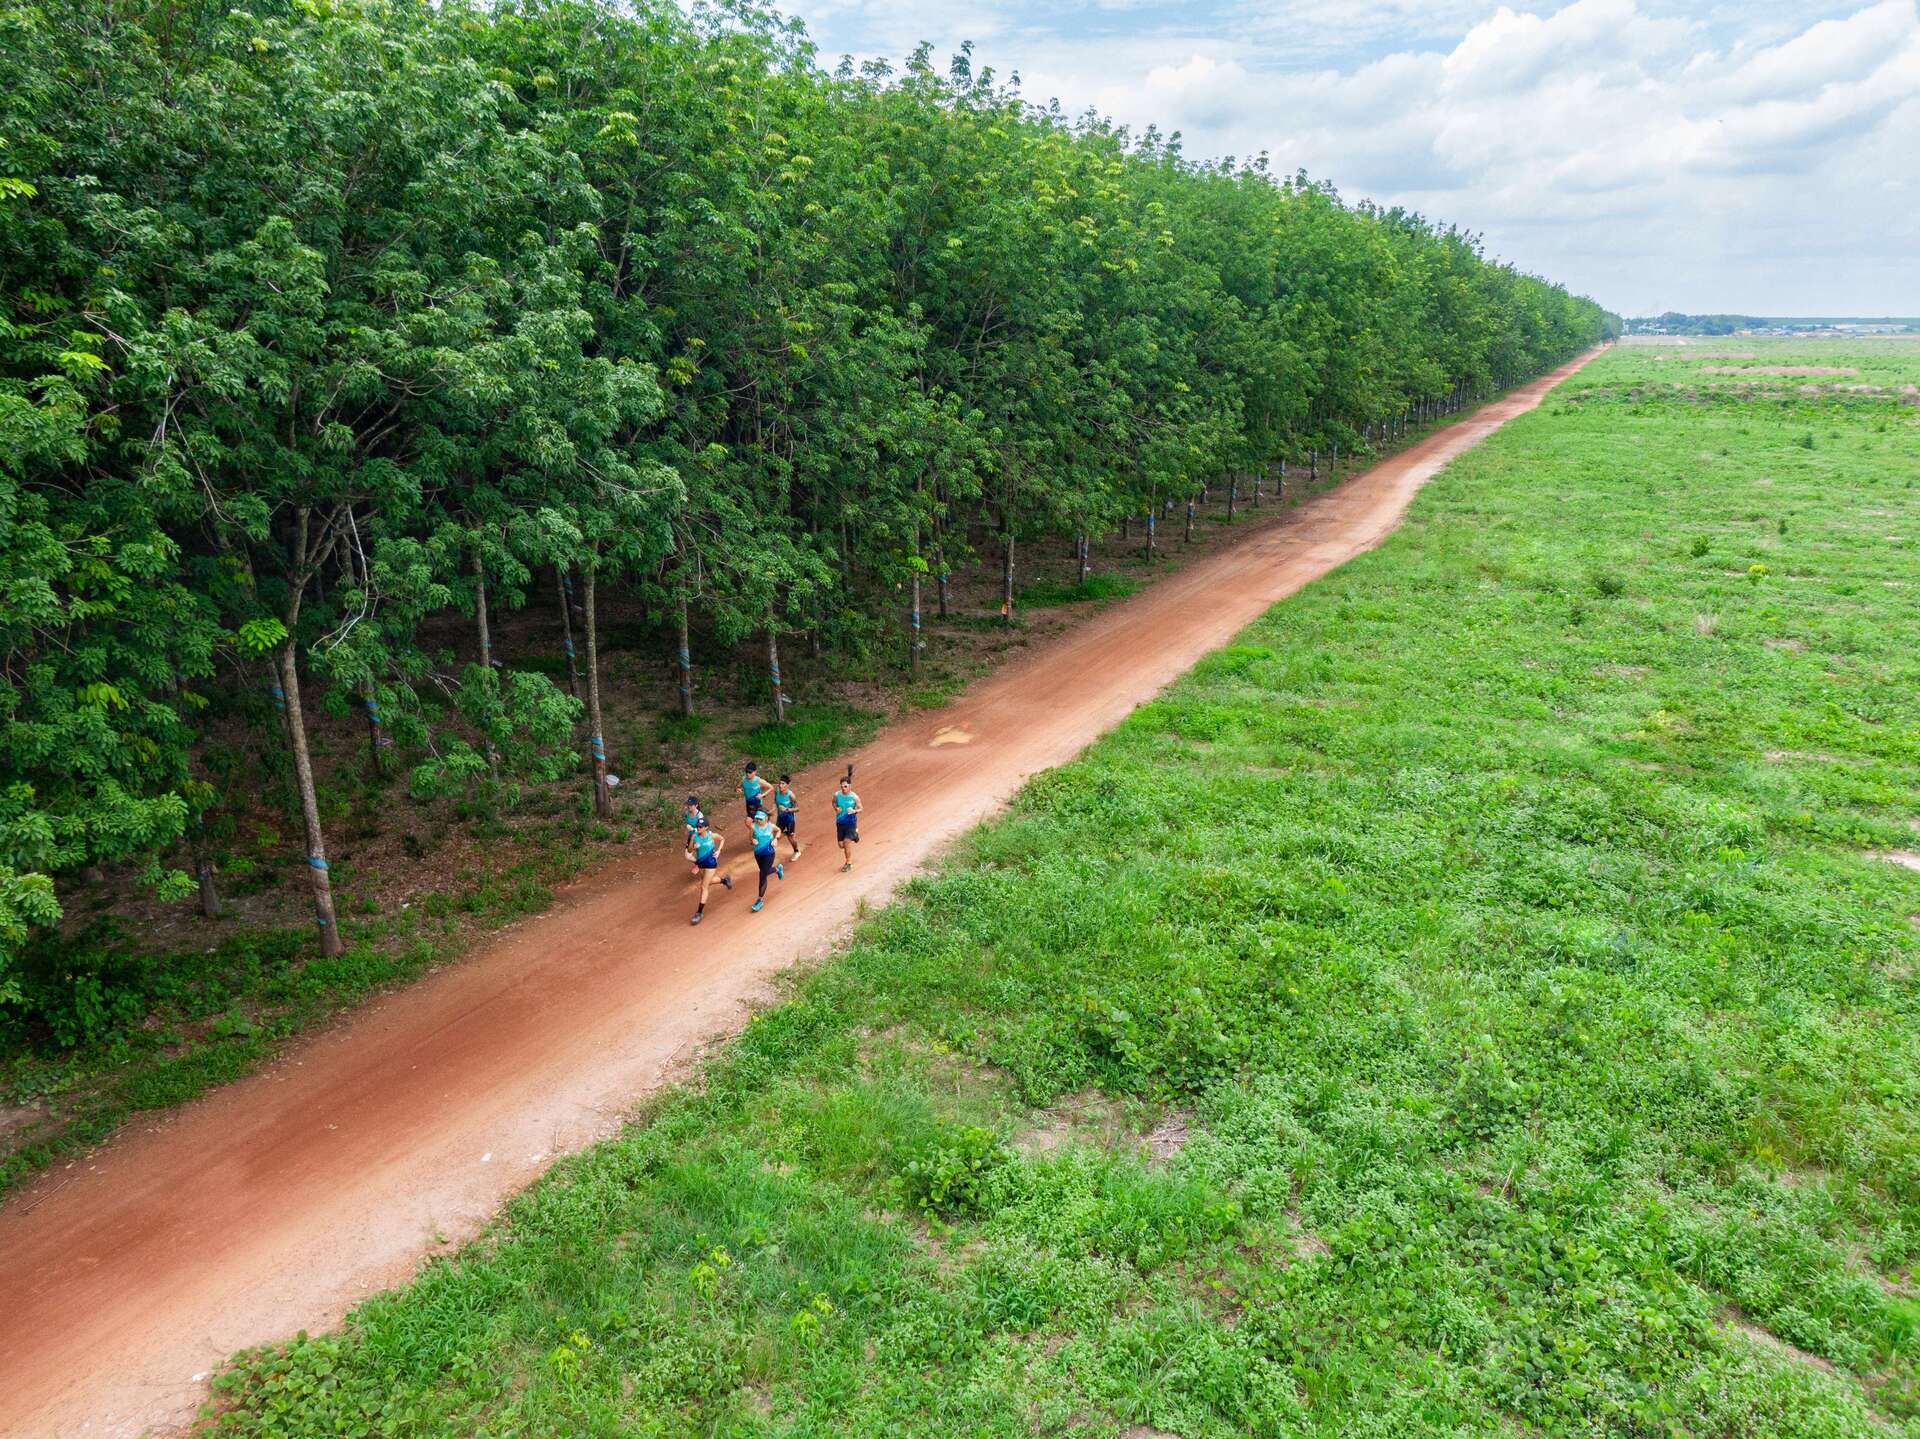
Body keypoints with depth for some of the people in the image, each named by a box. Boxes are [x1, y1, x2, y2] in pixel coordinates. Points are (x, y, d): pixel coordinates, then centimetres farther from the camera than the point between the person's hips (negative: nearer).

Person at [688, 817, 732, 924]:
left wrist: (718, 851, -7)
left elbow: (722, 839, 3)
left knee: (704, 887, -5)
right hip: (700, 863, 4)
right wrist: (694, 847, -31)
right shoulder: (694, 836, -13)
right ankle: (724, 880, 56)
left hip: (711, 863, -4)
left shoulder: (711, 835, -17)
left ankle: (700, 912, 3)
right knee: (708, 882, 25)